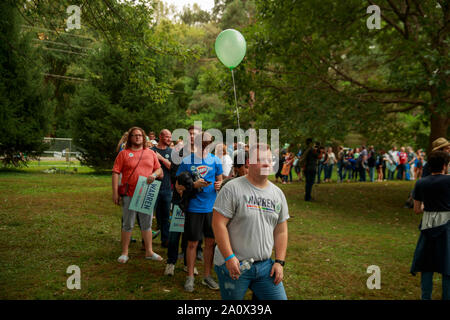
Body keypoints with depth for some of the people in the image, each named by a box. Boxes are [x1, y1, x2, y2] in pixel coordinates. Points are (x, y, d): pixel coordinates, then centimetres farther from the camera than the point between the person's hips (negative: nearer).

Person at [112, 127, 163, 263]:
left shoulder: (150, 153, 11)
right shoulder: (124, 153, -1)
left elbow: (159, 169, 16)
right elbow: (116, 173, -5)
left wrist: (154, 175, -8)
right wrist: (115, 192, -11)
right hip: (129, 194, -3)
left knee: (146, 224, 11)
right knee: (128, 225, 6)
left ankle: (149, 251, 22)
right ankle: (124, 253, 17)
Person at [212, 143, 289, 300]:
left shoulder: (278, 193, 8)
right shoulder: (232, 188, -9)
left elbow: (281, 231, 11)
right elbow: (218, 224, -13)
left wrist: (279, 262, 4)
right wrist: (229, 258, -17)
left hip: (266, 266, 5)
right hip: (233, 264, -4)